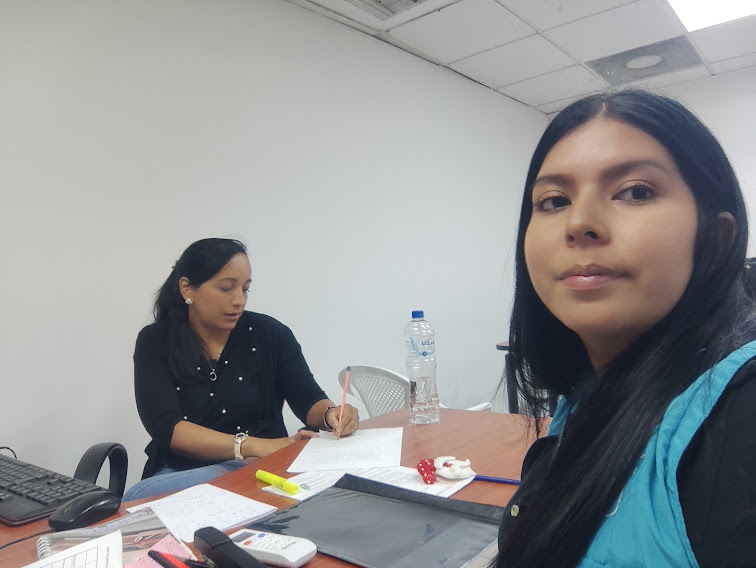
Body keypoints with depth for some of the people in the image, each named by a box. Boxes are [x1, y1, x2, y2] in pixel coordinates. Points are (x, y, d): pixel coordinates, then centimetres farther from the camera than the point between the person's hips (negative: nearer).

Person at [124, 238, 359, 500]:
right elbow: (166, 427, -14)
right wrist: (252, 446, -27)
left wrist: (331, 413, -24)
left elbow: (309, 402, 1)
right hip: (182, 474, 1)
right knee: (141, 497, -31)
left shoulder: (270, 334, -1)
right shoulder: (154, 342, -1)